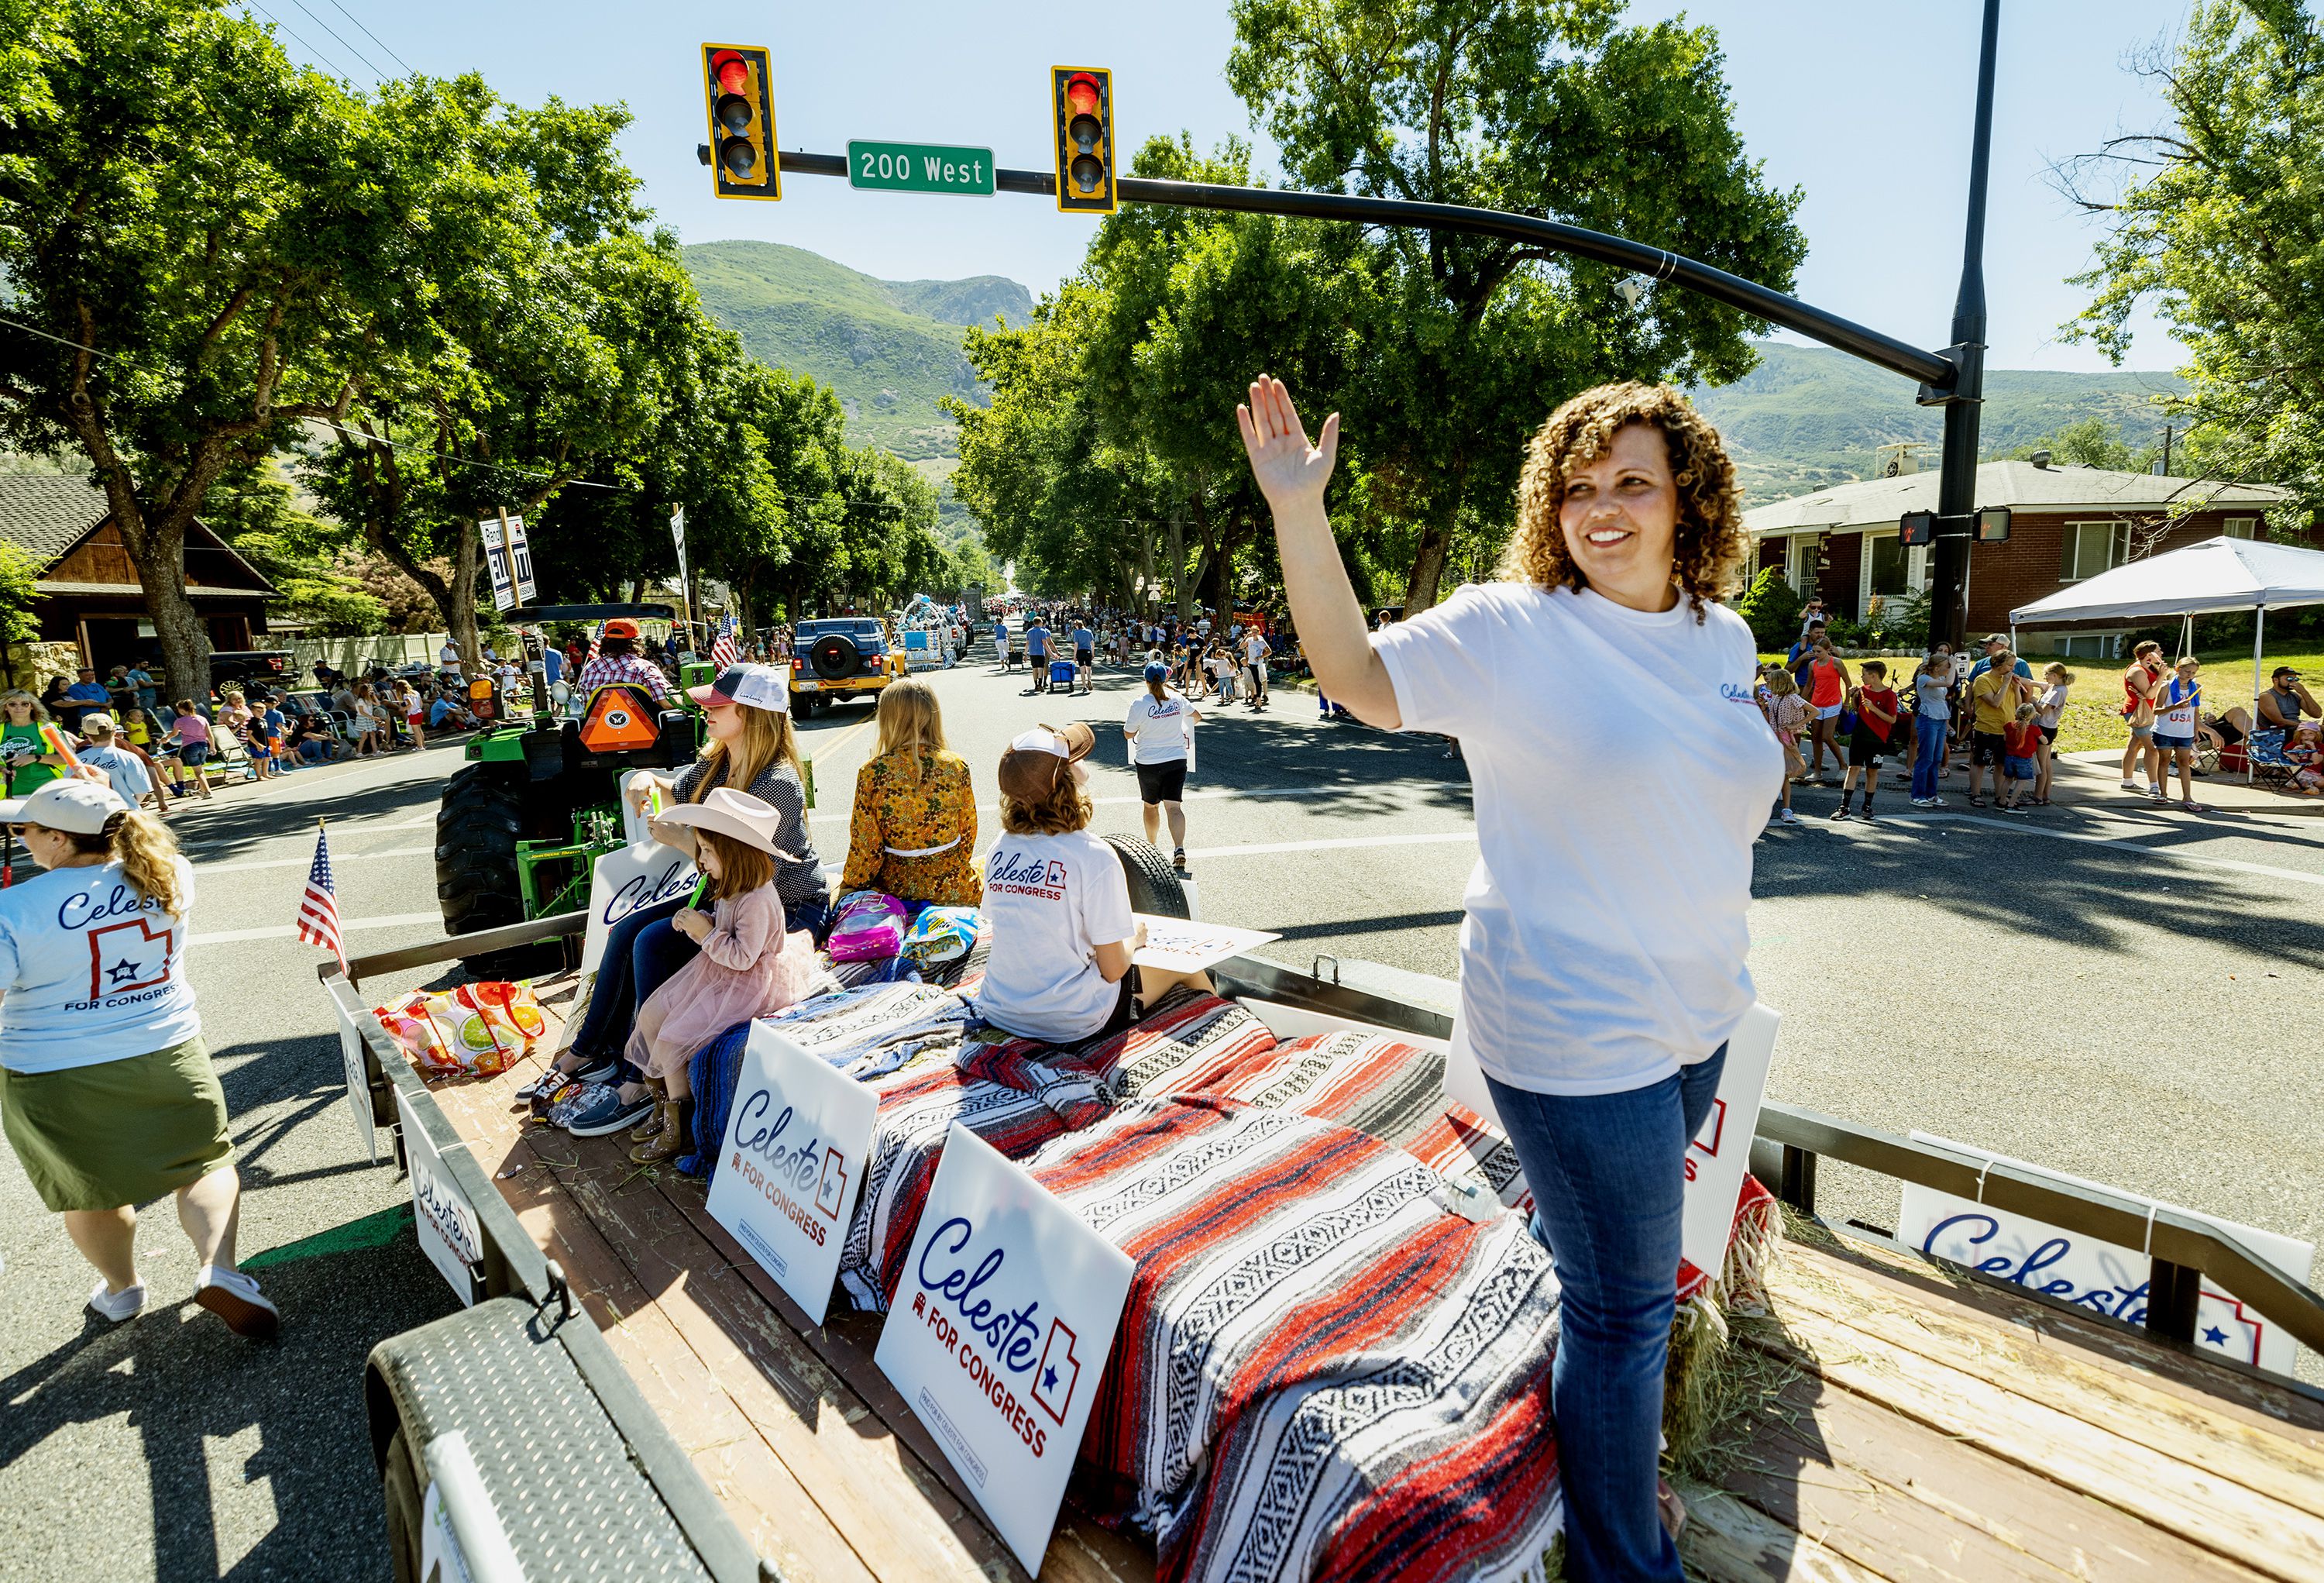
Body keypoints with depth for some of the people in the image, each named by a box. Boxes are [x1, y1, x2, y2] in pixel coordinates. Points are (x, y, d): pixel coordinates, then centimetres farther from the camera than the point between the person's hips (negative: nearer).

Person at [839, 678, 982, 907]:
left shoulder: (871, 772, -15)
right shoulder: (956, 765, -12)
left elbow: (864, 845, -9)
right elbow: (968, 832, -1)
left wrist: (848, 886, 10)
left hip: (895, 887, 1)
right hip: (953, 887, -1)